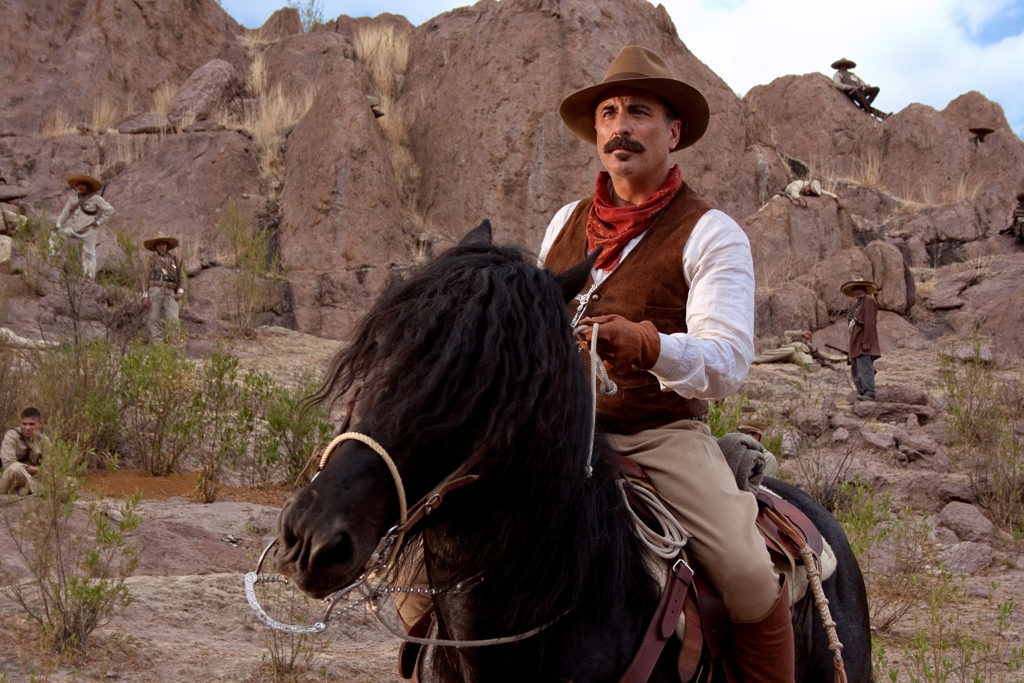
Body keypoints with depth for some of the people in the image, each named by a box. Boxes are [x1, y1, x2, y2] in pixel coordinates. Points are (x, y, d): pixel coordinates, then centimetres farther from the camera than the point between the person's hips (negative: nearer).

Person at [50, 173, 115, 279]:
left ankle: (90, 277, 3)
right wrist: (58, 225, 0)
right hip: (74, 229, 6)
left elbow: (110, 210, -8)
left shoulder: (95, 199, -8)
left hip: (89, 231, -5)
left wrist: (99, 222, -9)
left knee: (89, 253, -2)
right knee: (54, 235, 0)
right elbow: (66, 212, 8)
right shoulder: (74, 198, 7)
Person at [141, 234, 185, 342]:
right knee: (155, 320, -5)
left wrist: (180, 292, -1)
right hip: (155, 291, -1)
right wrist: (145, 296, -3)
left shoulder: (174, 260, 17)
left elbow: (180, 278, 16)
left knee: (173, 319, -15)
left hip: (170, 294, 1)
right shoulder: (151, 260, 11)